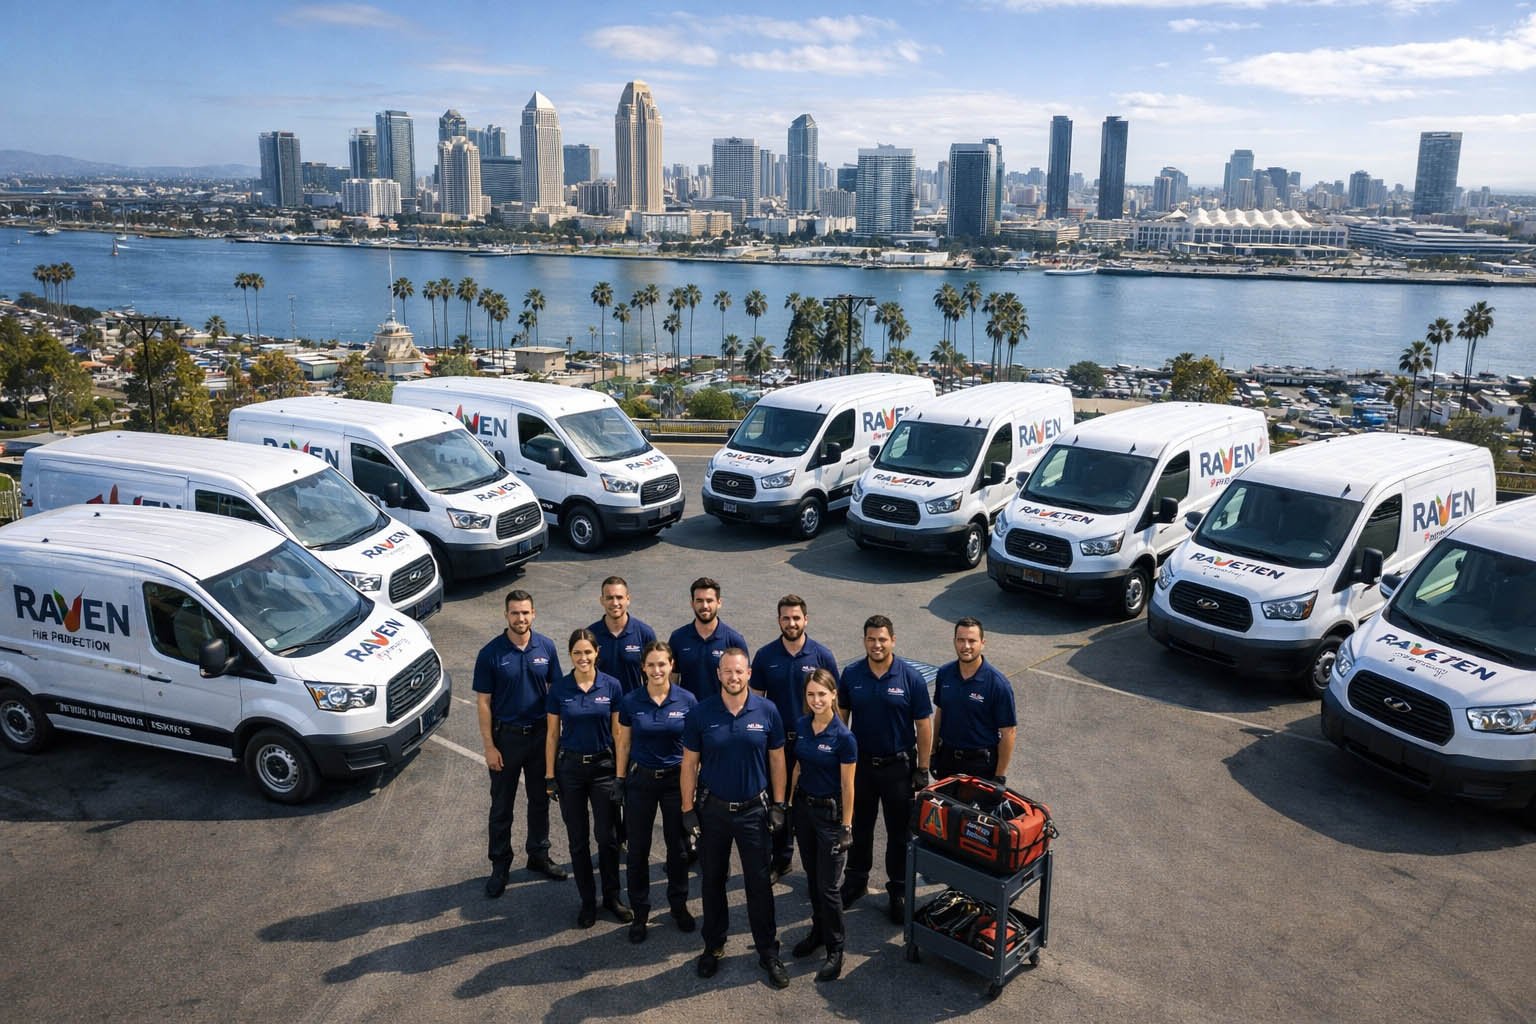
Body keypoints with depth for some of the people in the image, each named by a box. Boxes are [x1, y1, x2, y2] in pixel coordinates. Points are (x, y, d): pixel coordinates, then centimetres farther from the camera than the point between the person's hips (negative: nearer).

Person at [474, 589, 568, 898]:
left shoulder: (546, 647, -5)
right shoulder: (490, 653, -13)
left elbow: (556, 690, 4)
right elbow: (483, 702, -9)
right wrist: (489, 746, -10)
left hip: (540, 733, 3)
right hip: (506, 736, -2)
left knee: (540, 800, 15)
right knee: (501, 806, 9)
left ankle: (538, 855, 33)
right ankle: (499, 866, 24)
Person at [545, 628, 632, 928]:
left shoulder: (611, 686, -6)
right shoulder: (559, 690, -4)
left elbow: (618, 731, 0)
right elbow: (553, 734, 2)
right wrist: (550, 776, 1)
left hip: (603, 766, -1)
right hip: (570, 768, 1)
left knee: (606, 836, 3)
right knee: (578, 839, 8)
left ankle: (612, 897, 22)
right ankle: (587, 901, 22)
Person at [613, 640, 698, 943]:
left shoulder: (687, 700, -9)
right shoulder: (630, 701, -7)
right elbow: (623, 744, 2)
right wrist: (619, 780, 2)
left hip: (676, 779, 0)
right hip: (640, 779, 0)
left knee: (678, 846, 12)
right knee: (638, 849, 7)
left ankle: (679, 905, 32)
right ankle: (640, 913, 22)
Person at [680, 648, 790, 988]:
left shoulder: (767, 711, -7)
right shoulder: (700, 714, -8)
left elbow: (777, 759, 2)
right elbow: (689, 763, -1)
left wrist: (779, 804, 1)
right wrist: (688, 809, -3)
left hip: (754, 809, -1)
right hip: (712, 809, 1)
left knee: (759, 883, 5)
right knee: (711, 882, 13)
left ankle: (768, 952, 19)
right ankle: (713, 947, 31)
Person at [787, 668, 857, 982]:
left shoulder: (844, 737, -19)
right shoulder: (801, 726, -2)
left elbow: (847, 787, -14)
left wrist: (846, 827, -12)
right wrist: (789, 803, 10)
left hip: (830, 813, -6)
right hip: (803, 808, 6)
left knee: (828, 885, 2)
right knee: (812, 878, 19)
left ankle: (835, 950, 16)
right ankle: (818, 932, 36)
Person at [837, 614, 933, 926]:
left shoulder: (911, 678, -13)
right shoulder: (851, 675, -6)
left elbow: (924, 725, -8)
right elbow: (841, 716, 5)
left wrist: (922, 770, -7)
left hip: (898, 765, -2)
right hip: (861, 762, 2)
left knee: (899, 832, 9)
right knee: (859, 826, 17)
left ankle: (898, 891, 25)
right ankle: (856, 880, 36)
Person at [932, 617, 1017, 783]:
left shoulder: (998, 683, -18)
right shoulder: (944, 674, -3)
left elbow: (1008, 731, -14)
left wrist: (1000, 776, -13)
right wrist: (934, 751, 11)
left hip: (981, 763, -4)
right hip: (946, 757, 4)